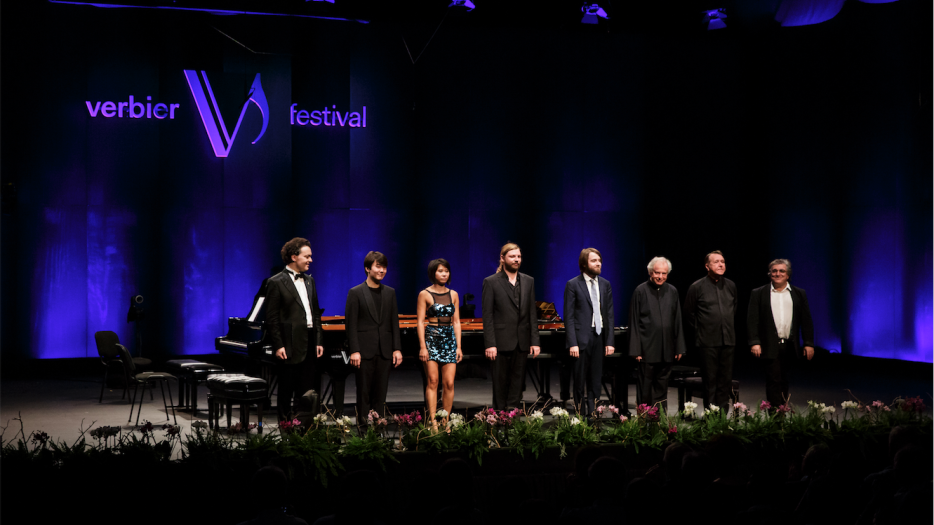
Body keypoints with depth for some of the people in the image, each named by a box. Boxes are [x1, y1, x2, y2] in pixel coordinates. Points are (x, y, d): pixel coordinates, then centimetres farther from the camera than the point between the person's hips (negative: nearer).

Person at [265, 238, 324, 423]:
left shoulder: (309, 281, 15)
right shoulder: (276, 282, -7)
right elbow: (271, 318, -9)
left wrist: (319, 341, 9)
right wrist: (278, 345, -15)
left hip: (309, 345, 7)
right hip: (290, 346, -7)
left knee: (306, 391, 10)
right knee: (286, 390, 2)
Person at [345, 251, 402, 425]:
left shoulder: (390, 293, 12)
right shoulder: (355, 293, -1)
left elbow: (394, 323, 12)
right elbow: (350, 324, -4)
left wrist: (397, 348, 4)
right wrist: (354, 351, -12)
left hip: (384, 351, 4)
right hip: (365, 351, -4)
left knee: (380, 393, 5)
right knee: (364, 393, 1)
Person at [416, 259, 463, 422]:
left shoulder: (453, 295, 11)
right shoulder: (425, 294, 0)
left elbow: (456, 321, 12)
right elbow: (420, 322, -3)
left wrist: (458, 346, 6)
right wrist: (422, 346, -11)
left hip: (449, 340, 3)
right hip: (431, 339, -3)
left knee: (449, 383, -3)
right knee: (432, 381, -6)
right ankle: (433, 421, -5)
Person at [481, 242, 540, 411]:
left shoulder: (528, 281, 11)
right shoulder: (491, 282, -2)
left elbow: (532, 313, 10)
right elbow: (487, 316, -6)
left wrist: (535, 341, 3)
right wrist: (490, 344, -13)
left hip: (522, 342, 4)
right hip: (501, 342, -4)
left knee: (517, 381, 6)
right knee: (500, 383, 3)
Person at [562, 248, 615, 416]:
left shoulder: (605, 285, 12)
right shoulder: (573, 285, -2)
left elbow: (609, 315, 11)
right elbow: (569, 316, -6)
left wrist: (610, 341, 3)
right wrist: (573, 343, -13)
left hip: (599, 337, 4)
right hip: (582, 337, -4)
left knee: (595, 381, 6)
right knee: (580, 381, 1)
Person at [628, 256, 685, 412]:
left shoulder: (672, 292, 8)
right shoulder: (640, 291, -3)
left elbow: (677, 322, 12)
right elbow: (634, 323, -3)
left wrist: (679, 347, 9)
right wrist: (636, 350, -7)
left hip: (666, 349, 4)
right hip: (647, 349, -4)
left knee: (662, 386, 9)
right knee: (646, 388, 2)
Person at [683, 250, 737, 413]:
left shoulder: (730, 286, 9)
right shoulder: (697, 287, -4)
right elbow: (689, 314, 3)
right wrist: (699, 333, 5)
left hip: (728, 340, 4)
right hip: (708, 342, -4)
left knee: (726, 380, 5)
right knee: (710, 380, -1)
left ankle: (723, 414, 11)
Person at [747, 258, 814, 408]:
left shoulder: (799, 294, 12)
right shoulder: (758, 293, 5)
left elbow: (806, 320, 11)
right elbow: (752, 320, 0)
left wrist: (809, 344, 4)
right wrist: (754, 342, -11)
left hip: (790, 346, 3)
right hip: (770, 346, -3)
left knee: (783, 381, 9)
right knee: (774, 381, -7)